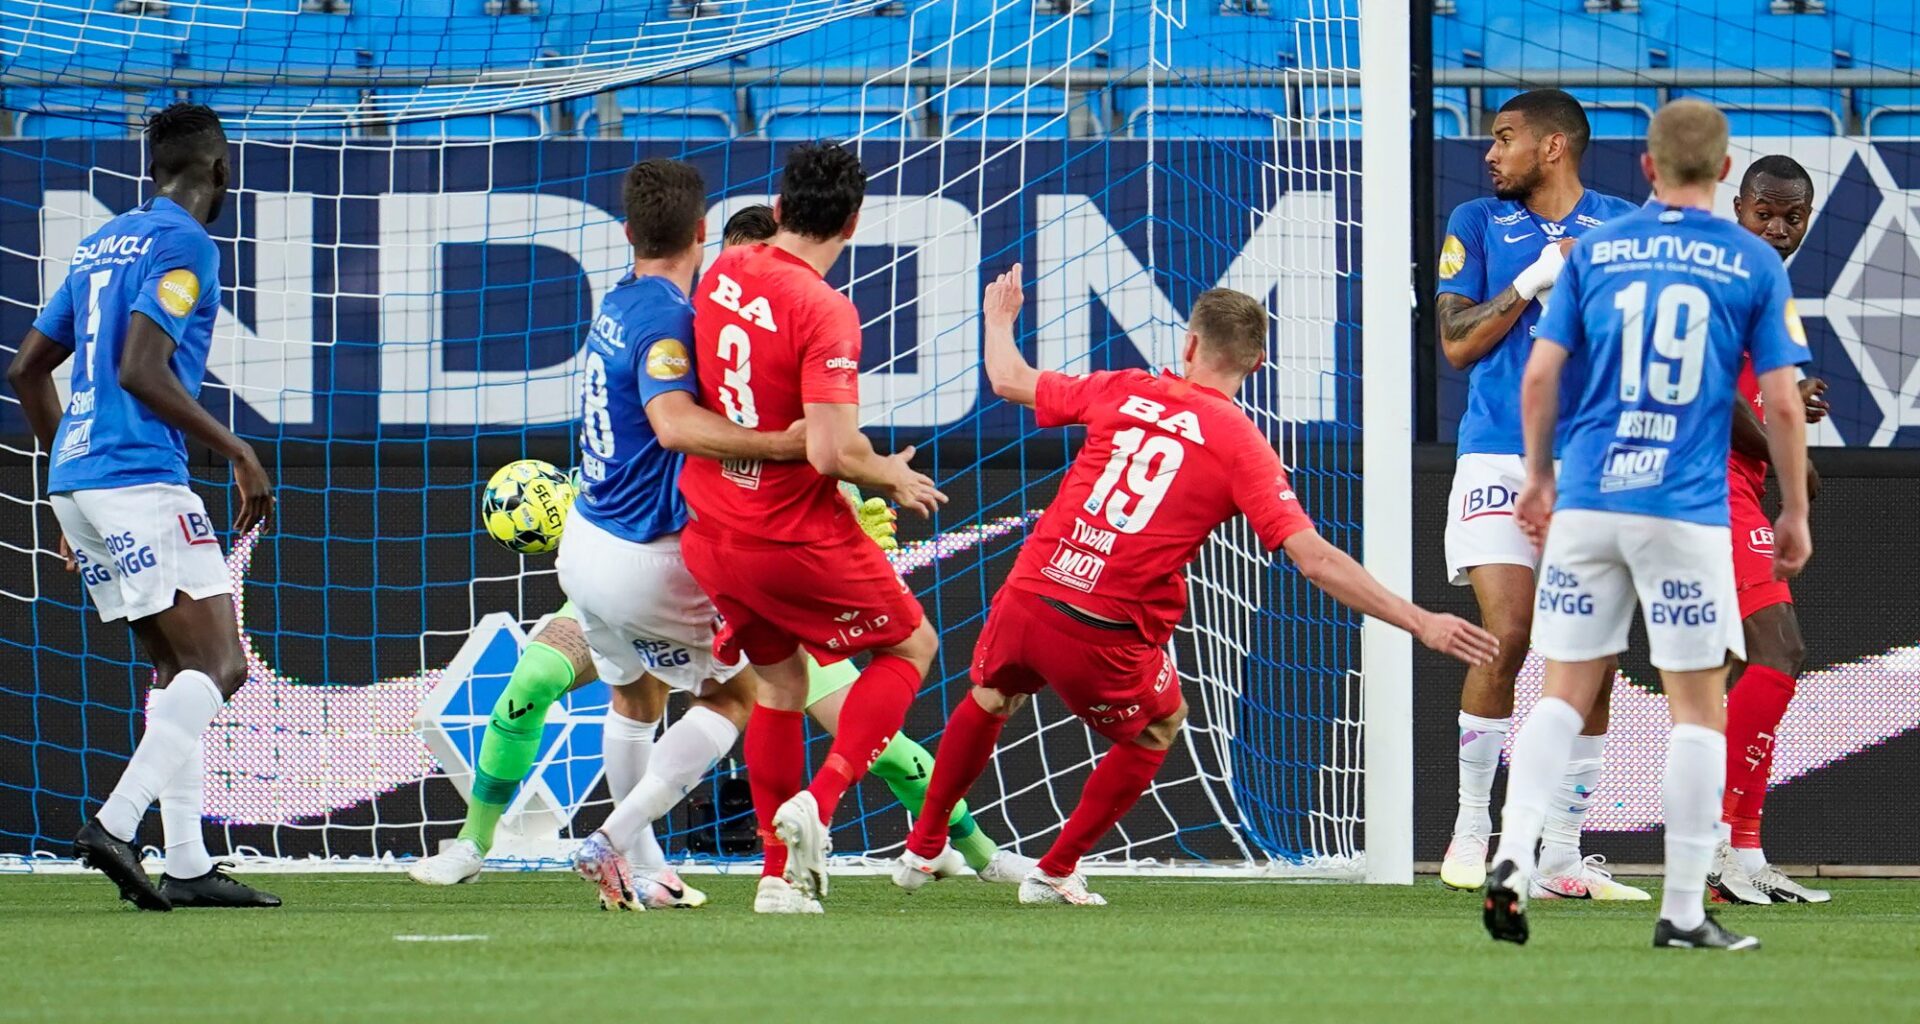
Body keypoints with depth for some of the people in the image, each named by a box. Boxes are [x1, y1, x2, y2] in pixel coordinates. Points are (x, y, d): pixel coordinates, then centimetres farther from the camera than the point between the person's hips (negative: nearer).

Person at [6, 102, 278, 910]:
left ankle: (186, 864, 4)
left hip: (75, 479, 9)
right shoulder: (183, 245, -7)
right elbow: (140, 371, -18)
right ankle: (115, 824, -23)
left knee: (177, 668, 11)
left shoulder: (102, 244, 20)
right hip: (139, 475, -9)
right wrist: (237, 453, -13)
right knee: (219, 666, -10)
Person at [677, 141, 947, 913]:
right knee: (910, 646, 13)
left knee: (779, 682, 21)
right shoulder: (822, 311, -22)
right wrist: (892, 478, -6)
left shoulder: (724, 273, 1)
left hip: (710, 531, 7)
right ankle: (817, 803, -5)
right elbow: (831, 452, -26)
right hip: (795, 538, -7)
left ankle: (780, 875, 18)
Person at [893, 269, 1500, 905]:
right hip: (1108, 638, -3)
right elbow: (1315, 559, -11)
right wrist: (1420, 622, -9)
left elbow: (1009, 381, 21)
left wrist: (1000, 319, 44)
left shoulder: (1125, 392, 6)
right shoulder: (1243, 448, -3)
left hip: (1026, 598, 3)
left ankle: (923, 851, 46)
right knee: (1157, 729, 29)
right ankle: (1055, 873, 28)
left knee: (989, 699, 36)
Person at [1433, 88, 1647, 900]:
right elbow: (1457, 341, -1)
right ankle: (1471, 832, -2)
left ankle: (1561, 856, 5)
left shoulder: (1620, 227, 10)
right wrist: (1534, 280, -11)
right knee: (1507, 635, -16)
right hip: (1502, 458, -2)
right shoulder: (1478, 224, 8)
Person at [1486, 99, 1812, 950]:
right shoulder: (1754, 265, 0)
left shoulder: (1594, 251, 6)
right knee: (1698, 706, 5)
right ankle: (1684, 912, 4)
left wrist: (1538, 477, 19)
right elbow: (1783, 405, -2)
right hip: (1686, 512, -2)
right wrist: (1795, 514, 9)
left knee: (1565, 694, 9)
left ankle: (1512, 855, -10)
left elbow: (1539, 377, 4)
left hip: (1586, 504, 2)